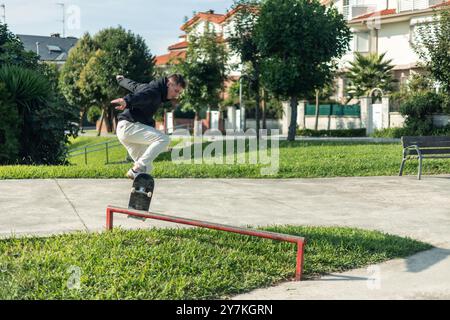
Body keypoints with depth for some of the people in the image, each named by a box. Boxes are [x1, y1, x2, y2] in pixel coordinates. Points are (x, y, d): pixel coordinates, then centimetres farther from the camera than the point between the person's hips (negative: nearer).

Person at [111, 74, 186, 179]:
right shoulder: (154, 91, -13)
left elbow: (132, 85, 36)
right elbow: (140, 96, -35)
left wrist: (120, 79, 57)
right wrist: (126, 101, -57)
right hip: (129, 126, -10)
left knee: (147, 167, 9)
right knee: (163, 139, -25)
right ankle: (136, 170, -27)